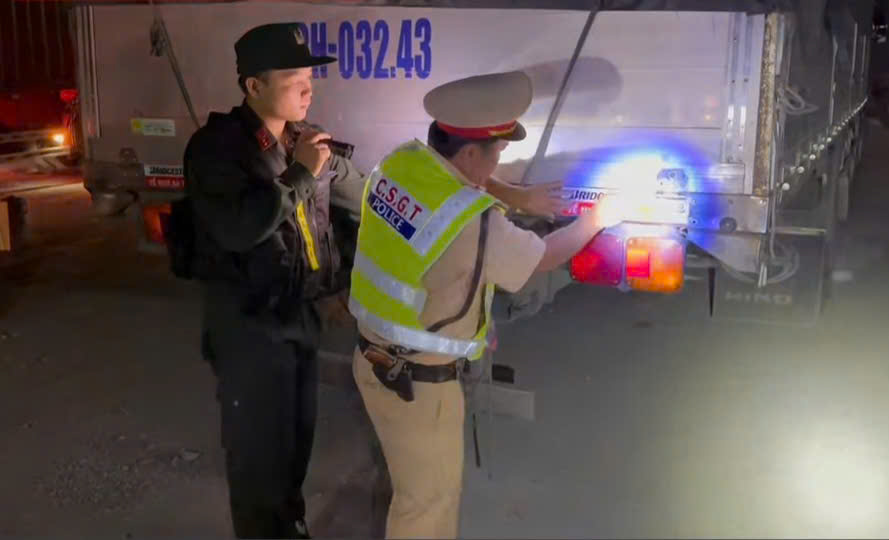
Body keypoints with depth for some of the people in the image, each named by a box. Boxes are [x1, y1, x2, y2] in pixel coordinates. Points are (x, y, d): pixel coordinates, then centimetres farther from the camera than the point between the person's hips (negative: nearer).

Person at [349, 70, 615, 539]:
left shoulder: (398, 162, -7)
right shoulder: (477, 226, -27)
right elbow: (545, 257, -7)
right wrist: (595, 219, 10)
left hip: (374, 357, 8)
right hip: (419, 384, -8)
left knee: (423, 486, 27)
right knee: (429, 499, 14)